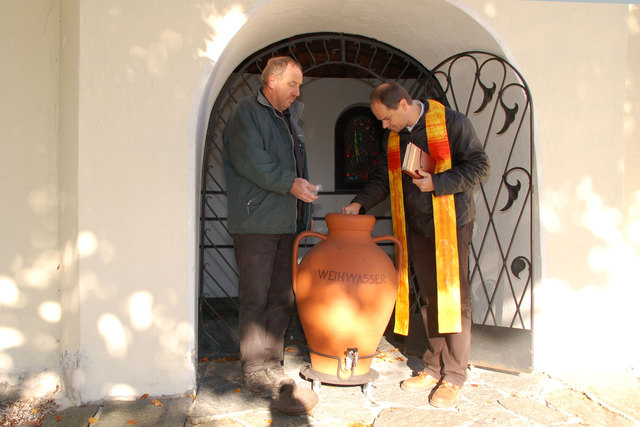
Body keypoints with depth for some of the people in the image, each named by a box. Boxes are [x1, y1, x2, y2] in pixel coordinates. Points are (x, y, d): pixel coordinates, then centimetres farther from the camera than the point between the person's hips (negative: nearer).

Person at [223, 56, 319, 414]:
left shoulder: (290, 118, 21)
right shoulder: (247, 113, -4)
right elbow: (249, 160, -18)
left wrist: (306, 210, 21)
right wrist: (290, 183, -20)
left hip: (287, 223, 8)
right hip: (255, 223, -8)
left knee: (282, 298, 10)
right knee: (256, 298, -2)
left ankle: (273, 364, 21)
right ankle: (255, 370, 9)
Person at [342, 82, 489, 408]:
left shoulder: (451, 122, -11)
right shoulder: (393, 135, 8)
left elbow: (479, 166, -11)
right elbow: (383, 177, 14)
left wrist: (437, 183, -19)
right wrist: (360, 203, 0)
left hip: (452, 222, -5)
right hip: (418, 226, 6)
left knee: (455, 297, -1)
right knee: (429, 297, 9)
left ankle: (454, 376, 9)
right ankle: (434, 368, 20)